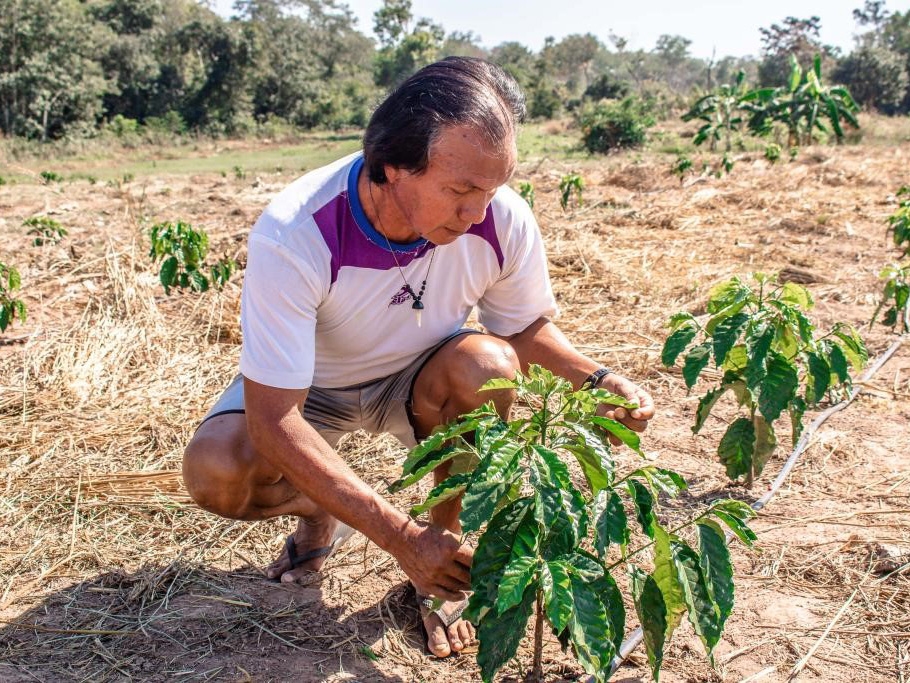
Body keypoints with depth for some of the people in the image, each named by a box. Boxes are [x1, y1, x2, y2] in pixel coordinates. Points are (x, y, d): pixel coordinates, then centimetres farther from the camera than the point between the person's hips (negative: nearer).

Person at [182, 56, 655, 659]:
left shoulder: (505, 220, -25)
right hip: (309, 388, -1)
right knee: (216, 471, -29)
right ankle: (321, 512, 8)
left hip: (419, 382, 2)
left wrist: (595, 379, -26)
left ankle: (444, 571, -8)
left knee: (485, 363, -31)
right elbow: (273, 421, -35)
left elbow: (528, 327, -4)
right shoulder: (294, 236, -36)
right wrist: (400, 536, -40)